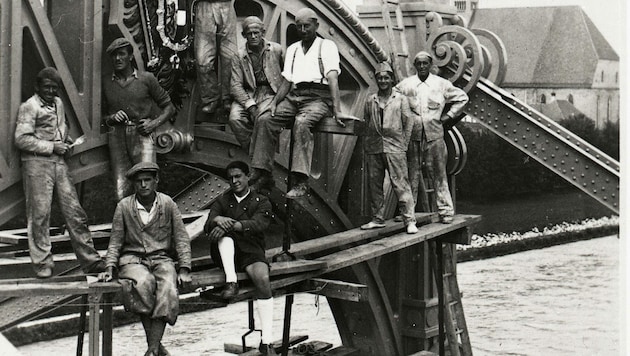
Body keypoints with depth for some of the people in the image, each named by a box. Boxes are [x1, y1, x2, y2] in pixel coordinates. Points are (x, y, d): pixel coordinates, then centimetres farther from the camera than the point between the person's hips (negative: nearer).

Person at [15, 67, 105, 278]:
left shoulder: (58, 103, 17)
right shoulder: (29, 107, -4)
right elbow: (21, 139, -12)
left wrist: (67, 142, 14)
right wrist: (51, 147, -13)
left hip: (59, 162, 6)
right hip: (37, 162, -6)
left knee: (75, 212, 3)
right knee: (40, 214, -3)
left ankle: (90, 260, 5)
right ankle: (42, 264, 5)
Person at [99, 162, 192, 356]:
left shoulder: (168, 204, 2)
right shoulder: (124, 206, 2)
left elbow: (181, 238, 2)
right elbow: (115, 242, 7)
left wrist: (184, 270, -8)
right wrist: (109, 268, -7)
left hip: (161, 258, 1)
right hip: (132, 259, -1)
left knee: (167, 289, -32)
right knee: (143, 283, -35)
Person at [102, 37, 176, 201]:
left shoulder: (146, 79, 8)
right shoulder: (106, 83, 15)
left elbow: (169, 107, 13)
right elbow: (101, 116, 22)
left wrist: (155, 123, -4)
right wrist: (111, 118, 0)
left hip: (142, 135, -3)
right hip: (117, 137, 3)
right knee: (121, 193, -5)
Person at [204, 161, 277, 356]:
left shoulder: (261, 202, 11)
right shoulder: (223, 201, 19)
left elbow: (258, 224, -12)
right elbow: (207, 226, 2)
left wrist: (232, 225, -29)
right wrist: (218, 219, -24)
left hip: (251, 251, -2)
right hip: (226, 253, 2)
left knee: (263, 279, -32)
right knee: (223, 232, -29)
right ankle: (231, 281, -41)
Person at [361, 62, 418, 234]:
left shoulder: (401, 99, 5)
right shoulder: (370, 101, 12)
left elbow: (408, 122, 5)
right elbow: (366, 124, 16)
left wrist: (404, 144, 0)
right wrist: (366, 144, 10)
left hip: (394, 147, -4)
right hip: (374, 148, 4)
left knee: (400, 184, -8)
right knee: (374, 184, 6)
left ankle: (410, 220, -7)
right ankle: (377, 219, 16)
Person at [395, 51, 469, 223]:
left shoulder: (441, 84, 4)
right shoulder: (406, 84, 5)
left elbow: (462, 97, 13)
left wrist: (449, 116, 7)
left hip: (434, 135, -1)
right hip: (413, 136, 1)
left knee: (438, 174, 1)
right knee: (411, 174, 4)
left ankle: (445, 211, 6)